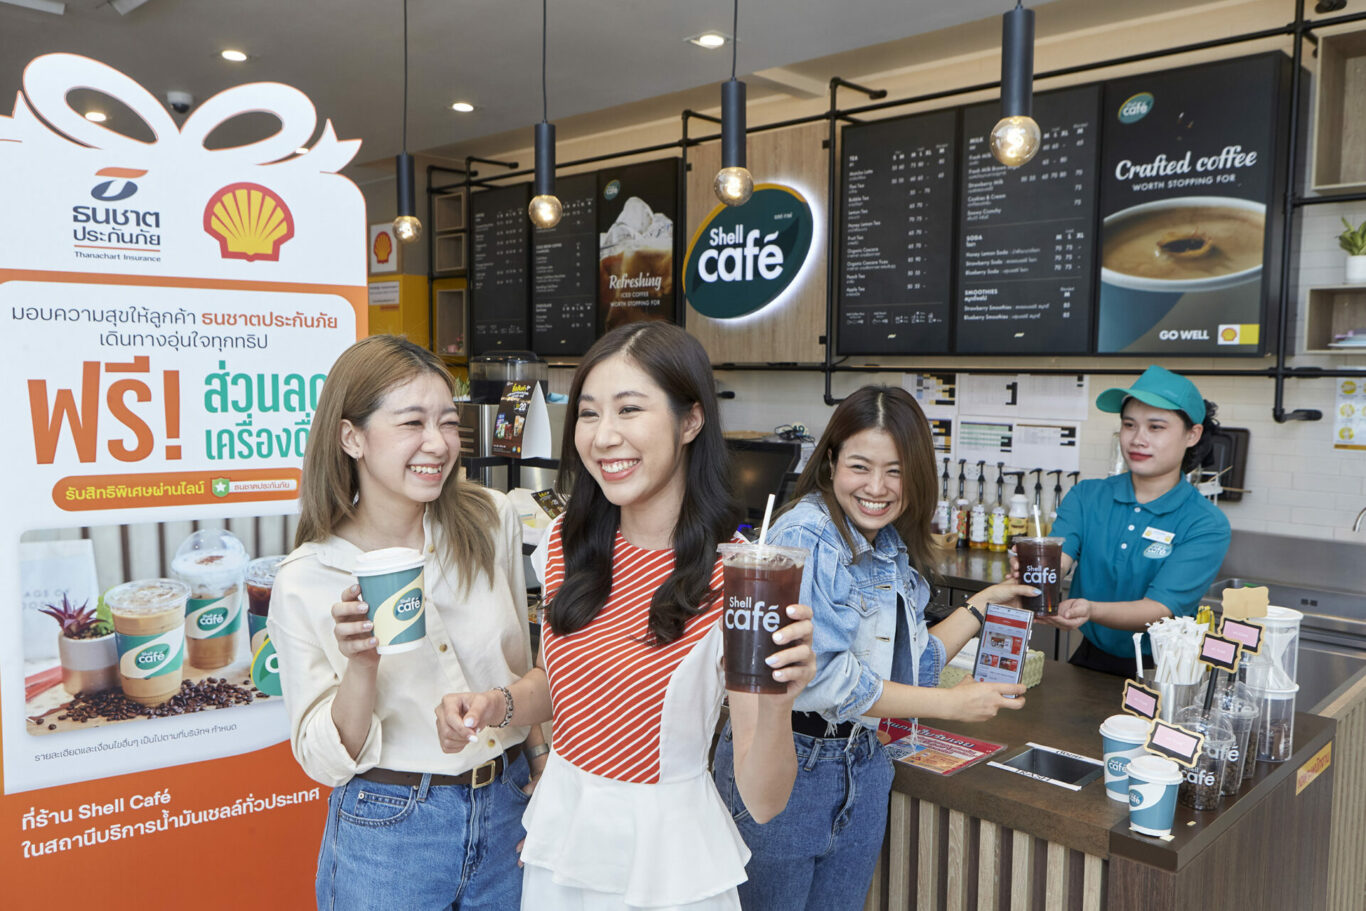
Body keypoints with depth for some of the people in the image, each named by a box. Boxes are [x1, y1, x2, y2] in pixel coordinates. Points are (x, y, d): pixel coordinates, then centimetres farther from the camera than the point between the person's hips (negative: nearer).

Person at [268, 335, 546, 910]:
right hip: (387, 833, -3)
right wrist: (362, 664, -25)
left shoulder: (493, 522, -7)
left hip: (506, 811, 3)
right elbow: (328, 760, -9)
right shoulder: (304, 581, -13)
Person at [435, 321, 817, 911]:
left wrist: (777, 704, -39)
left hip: (668, 860, -4)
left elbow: (763, 801, -20)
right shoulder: (568, 542, -5)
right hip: (559, 833, 5)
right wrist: (498, 704, -8)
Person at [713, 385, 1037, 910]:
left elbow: (910, 666, 12)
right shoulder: (804, 537, -19)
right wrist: (951, 704, -16)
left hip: (860, 766, 7)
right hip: (784, 763, -7)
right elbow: (817, 677, -24)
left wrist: (982, 605, 9)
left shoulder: (896, 551, 7)